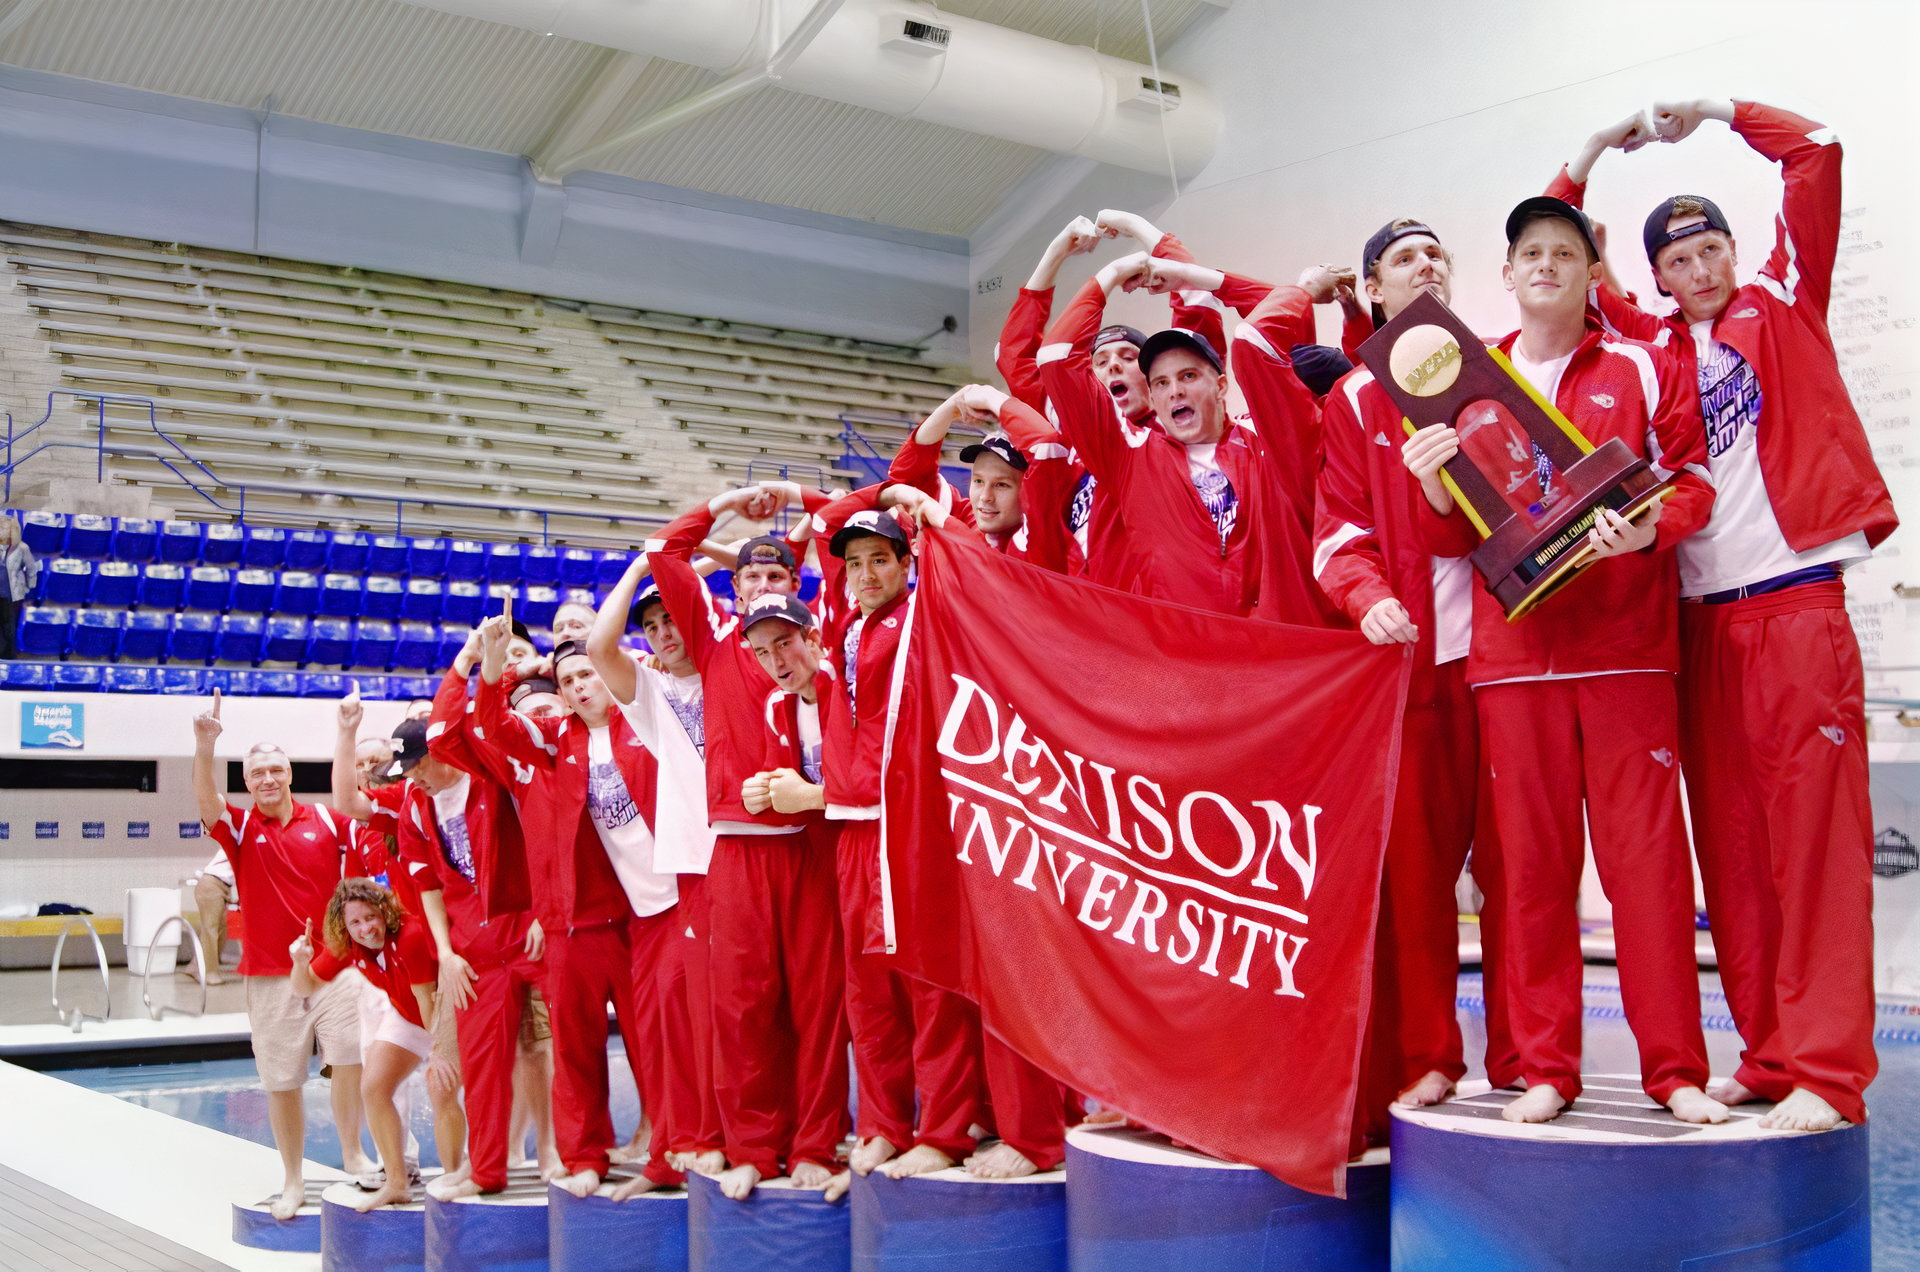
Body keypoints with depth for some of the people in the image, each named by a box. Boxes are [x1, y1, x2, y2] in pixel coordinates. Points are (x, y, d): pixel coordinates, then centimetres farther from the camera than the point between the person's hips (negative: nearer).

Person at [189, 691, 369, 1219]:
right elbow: (206, 802, -16)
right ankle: (293, 1181, 17)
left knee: (350, 1057, -9)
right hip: (269, 973, 0)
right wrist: (204, 747, -33)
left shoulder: (325, 819, 4)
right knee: (281, 1082, 4)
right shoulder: (240, 828, 3)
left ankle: (352, 1154, 11)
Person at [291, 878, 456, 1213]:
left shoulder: (410, 935, -35)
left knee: (443, 1093, -23)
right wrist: (300, 964, -28)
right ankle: (397, 1184, 11)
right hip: (406, 1017, 7)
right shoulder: (346, 947, -13)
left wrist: (438, 1051, -21)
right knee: (372, 1088, -1)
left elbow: (428, 1000, -28)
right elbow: (307, 987, -5)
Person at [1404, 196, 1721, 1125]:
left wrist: (1649, 525, -15)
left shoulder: (1643, 369, 11)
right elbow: (1457, 535, 14)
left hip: (1626, 642, -1)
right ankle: (1543, 1068, 10)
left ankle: (1675, 1066, 4)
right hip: (1512, 647, 2)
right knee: (1531, 857, 2)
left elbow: (1692, 479, 6)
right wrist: (1433, 485, -7)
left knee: (1645, 848, -5)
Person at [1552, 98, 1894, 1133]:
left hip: (1796, 596, -3)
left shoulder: (1782, 303, 11)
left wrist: (1713, 111, 12)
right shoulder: (1652, 345, 16)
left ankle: (1825, 1069, -7)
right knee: (1728, 842, 4)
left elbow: (1816, 153, 6)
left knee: (1813, 831, -7)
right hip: (1697, 612, 4)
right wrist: (1589, 157, 16)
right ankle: (1765, 1053, 11)